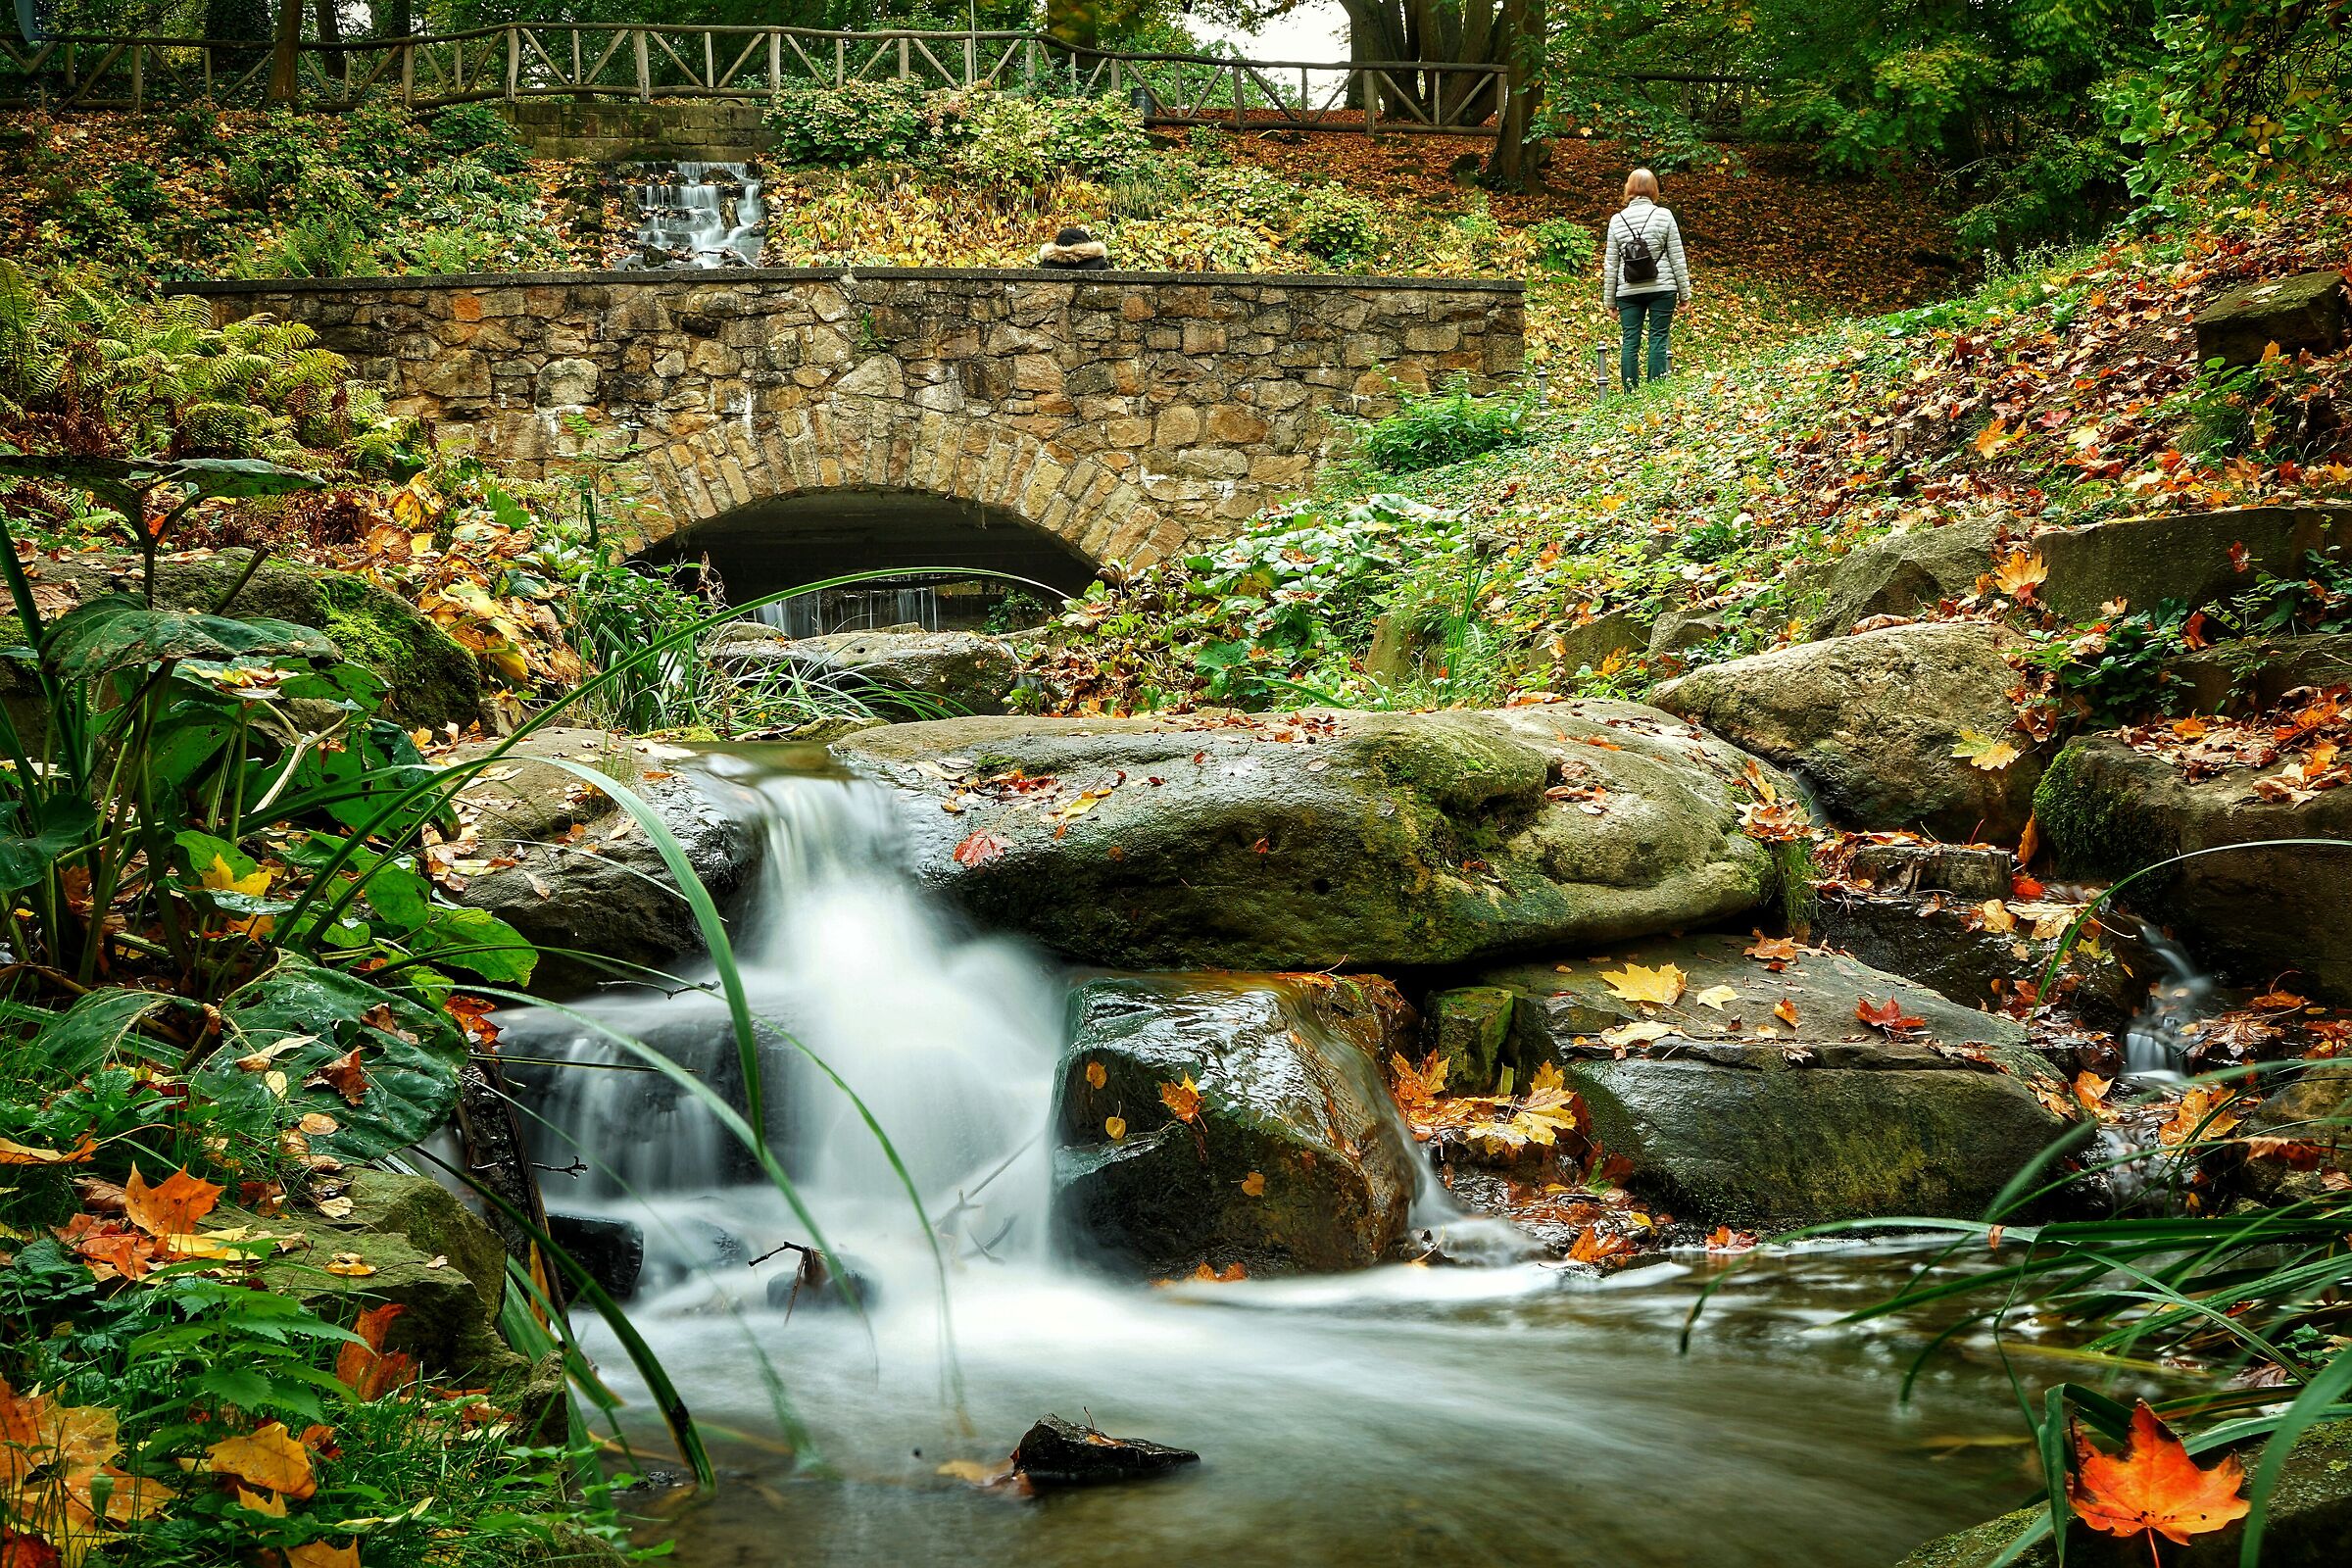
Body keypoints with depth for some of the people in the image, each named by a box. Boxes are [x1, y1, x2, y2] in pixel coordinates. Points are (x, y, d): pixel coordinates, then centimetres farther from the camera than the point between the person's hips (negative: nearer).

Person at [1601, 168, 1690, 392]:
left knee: (1630, 342, 3)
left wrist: (1610, 299, 12)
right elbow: (1677, 258, -1)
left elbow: (1610, 265, 5)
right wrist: (1684, 292, 6)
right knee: (1658, 340, 0)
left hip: (1628, 291, 2)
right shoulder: (1664, 215, -2)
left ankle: (1630, 394, 1)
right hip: (1662, 289, -2)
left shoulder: (1617, 220, 4)